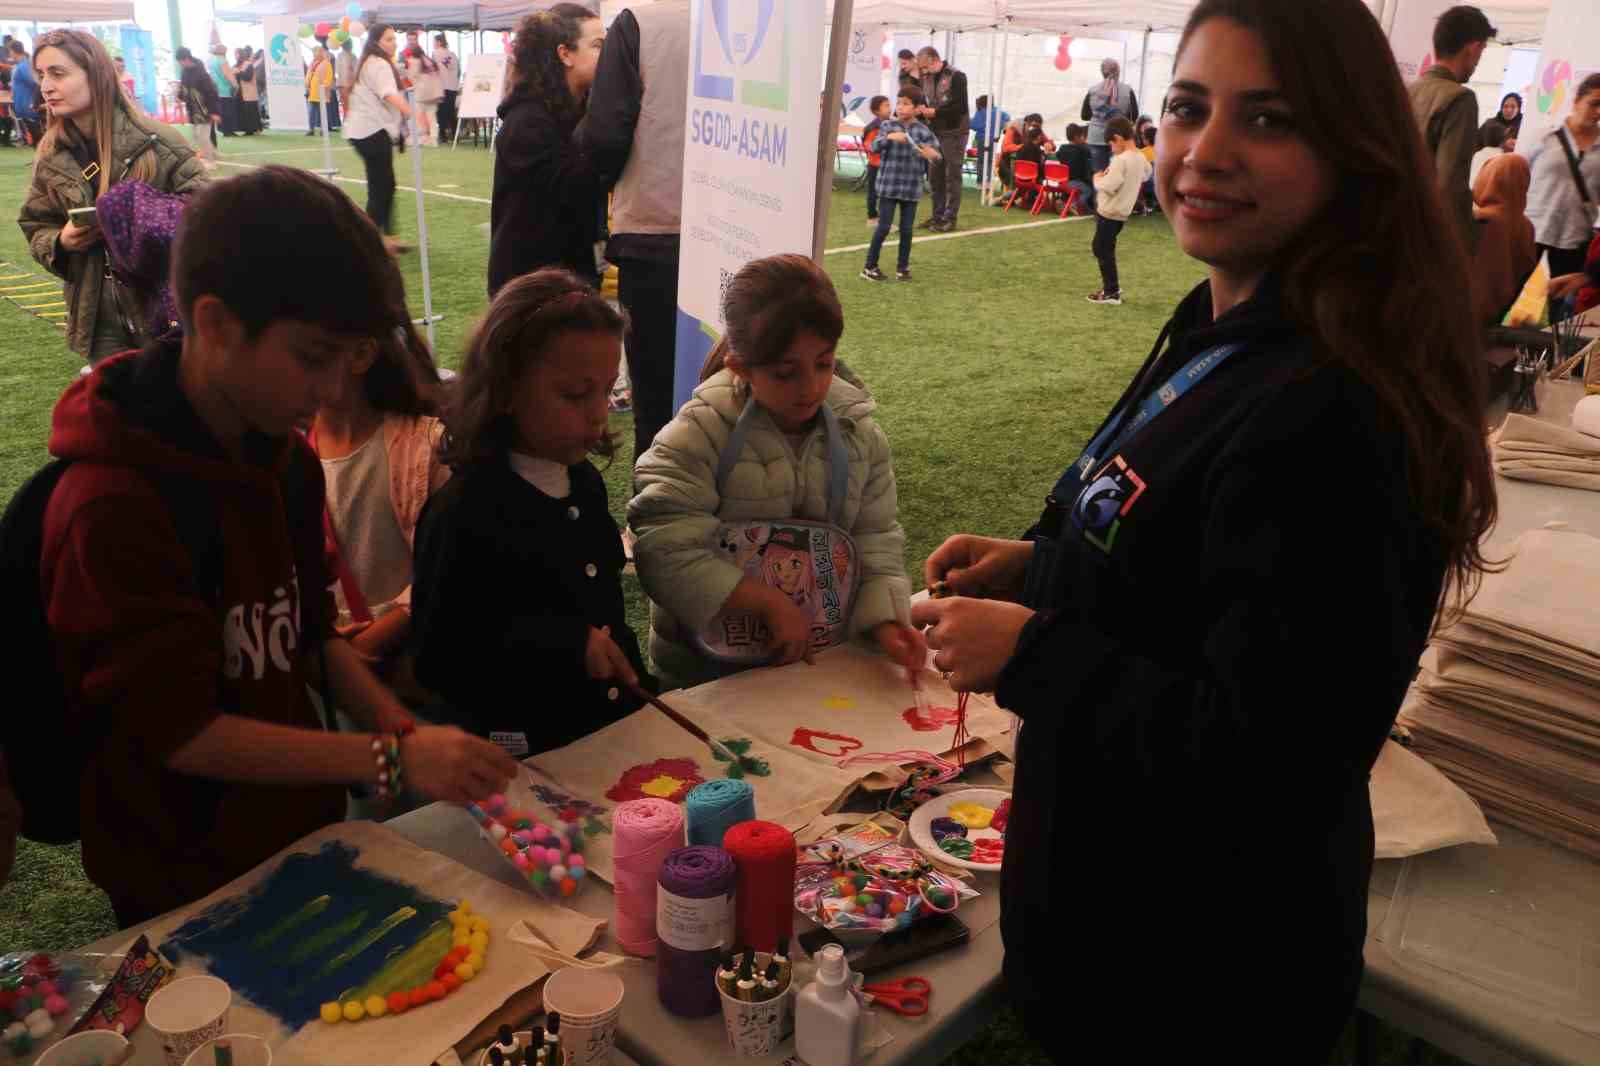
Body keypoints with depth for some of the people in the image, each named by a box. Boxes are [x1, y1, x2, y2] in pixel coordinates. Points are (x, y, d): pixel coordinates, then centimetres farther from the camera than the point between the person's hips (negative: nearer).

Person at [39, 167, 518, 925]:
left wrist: (415, 737, -8)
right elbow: (179, 730, -25)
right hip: (186, 890, -6)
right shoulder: (110, 506, -26)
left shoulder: (286, 459, -2)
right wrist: (393, 758, -29)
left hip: (303, 834, 7)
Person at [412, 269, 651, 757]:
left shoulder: (584, 481, 6)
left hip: (613, 731, 6)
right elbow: (437, 662, -16)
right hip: (524, 759, -6)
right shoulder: (465, 512, -17)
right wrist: (566, 644, -23)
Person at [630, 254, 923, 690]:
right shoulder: (699, 436, -13)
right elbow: (666, 552, -22)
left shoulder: (859, 431, 0)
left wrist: (883, 620, -15)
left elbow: (876, 540, 2)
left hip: (822, 659, 0)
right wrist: (771, 602, -25)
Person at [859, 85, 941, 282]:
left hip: (911, 187, 2)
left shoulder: (923, 131, 0)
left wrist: (933, 155, -29)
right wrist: (889, 137, -33)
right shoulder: (888, 126, -1)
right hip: (889, 186, -2)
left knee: (907, 229, 7)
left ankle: (903, 266, 20)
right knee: (883, 227, -3)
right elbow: (876, 147, -14)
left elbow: (936, 151, -5)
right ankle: (870, 266, 7)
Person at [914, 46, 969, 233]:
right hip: (934, 133, 7)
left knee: (952, 177, -3)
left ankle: (949, 218, 1)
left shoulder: (956, 77, -10)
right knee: (934, 176, 9)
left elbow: (961, 107, -16)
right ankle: (938, 215, 18)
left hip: (953, 133, -7)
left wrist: (934, 112, -18)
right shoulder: (927, 79, 11)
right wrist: (921, 110, -6)